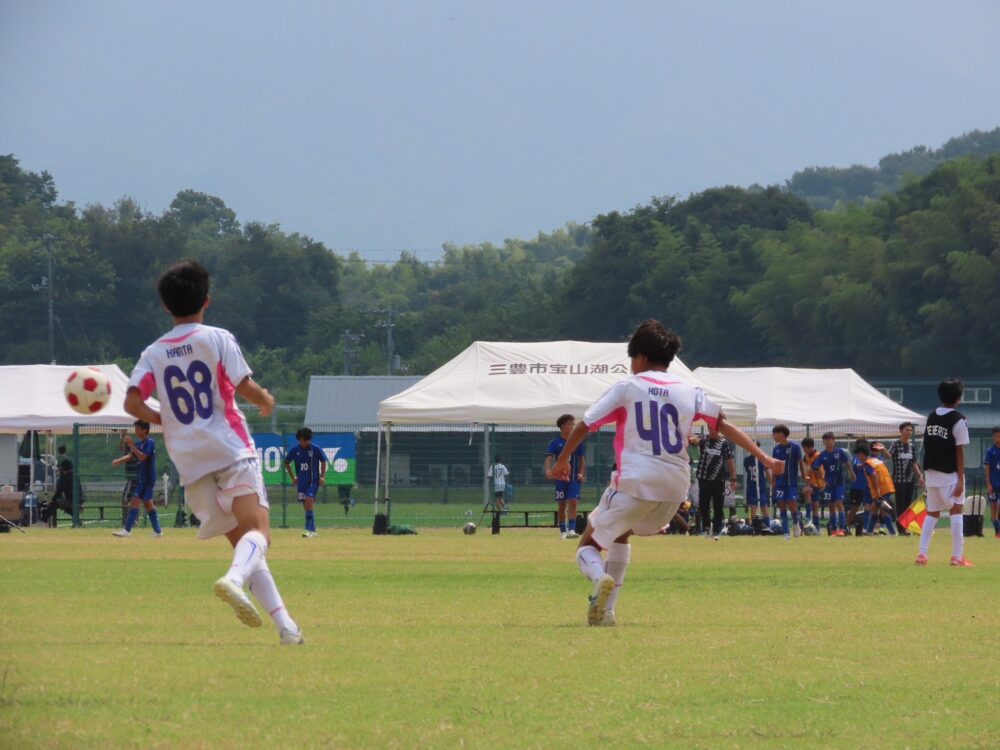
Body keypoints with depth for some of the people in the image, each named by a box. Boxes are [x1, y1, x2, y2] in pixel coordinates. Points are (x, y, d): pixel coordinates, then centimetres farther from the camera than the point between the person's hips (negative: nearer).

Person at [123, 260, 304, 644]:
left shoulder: (154, 353, 8)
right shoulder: (217, 339, -2)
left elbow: (132, 402, -2)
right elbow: (245, 387, -7)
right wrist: (266, 400, 14)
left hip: (190, 461, 4)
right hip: (231, 449, -4)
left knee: (240, 538, 9)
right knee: (258, 528, -13)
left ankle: (284, 623, 2)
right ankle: (234, 579, -46)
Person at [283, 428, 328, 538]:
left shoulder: (316, 449, -8)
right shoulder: (294, 450, -2)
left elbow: (323, 462, 5)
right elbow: (286, 463, 13)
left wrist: (322, 476, -1)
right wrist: (292, 477, 10)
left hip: (314, 480, -4)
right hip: (301, 481, 4)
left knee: (309, 501, -19)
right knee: (306, 505, 7)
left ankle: (309, 529, -21)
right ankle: (313, 530, 18)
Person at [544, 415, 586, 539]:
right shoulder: (555, 443, 0)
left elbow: (582, 459, 7)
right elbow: (549, 457, -11)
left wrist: (581, 473, -7)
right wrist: (548, 470, -30)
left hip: (574, 478, 0)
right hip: (560, 477, 0)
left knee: (573, 502, -13)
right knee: (561, 505, 6)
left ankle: (571, 529, -18)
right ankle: (563, 531, 16)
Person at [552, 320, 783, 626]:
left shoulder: (627, 388, 2)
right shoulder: (689, 393, 11)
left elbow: (583, 427, 2)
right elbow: (724, 426, 8)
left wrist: (562, 460, 17)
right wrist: (764, 458, 10)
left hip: (634, 483, -5)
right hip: (675, 488, 5)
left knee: (588, 545, 9)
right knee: (621, 534, 32)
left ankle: (600, 579, -28)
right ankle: (606, 609, 21)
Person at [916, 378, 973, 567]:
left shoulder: (931, 417, 7)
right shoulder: (958, 420, -12)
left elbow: (926, 445, 10)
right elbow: (959, 452, -13)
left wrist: (925, 473, 16)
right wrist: (961, 479, -12)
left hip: (931, 472, 6)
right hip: (949, 474, -6)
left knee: (932, 513, 13)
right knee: (956, 511, 0)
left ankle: (922, 554, 7)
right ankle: (957, 556, -5)